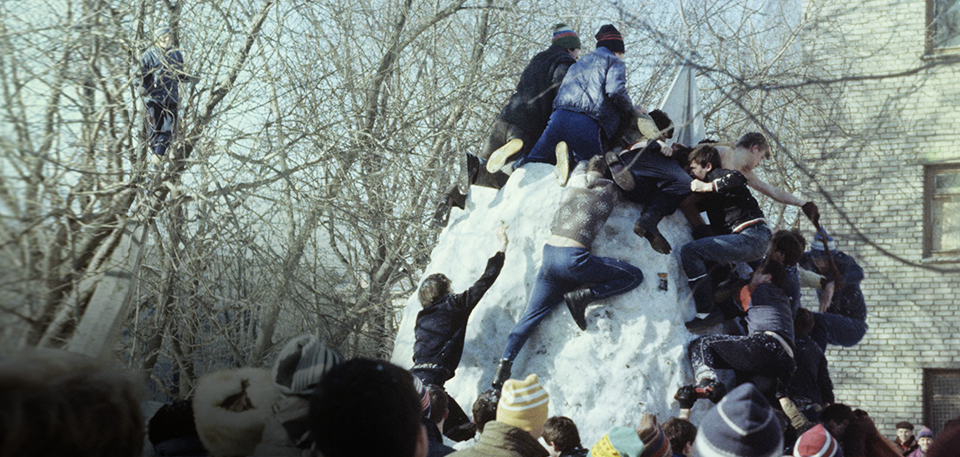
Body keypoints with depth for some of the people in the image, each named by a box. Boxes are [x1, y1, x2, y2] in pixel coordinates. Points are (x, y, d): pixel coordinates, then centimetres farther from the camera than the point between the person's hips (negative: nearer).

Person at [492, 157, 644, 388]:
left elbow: (581, 166, 41)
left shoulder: (575, 181, 16)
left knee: (531, 315, 12)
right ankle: (582, 295, -7)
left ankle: (504, 363, -1)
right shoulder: (610, 191, 6)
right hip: (573, 258, -6)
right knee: (634, 276, 4)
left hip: (549, 254, 6)